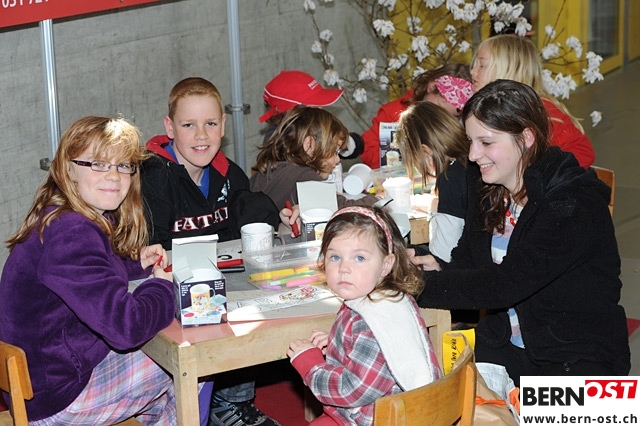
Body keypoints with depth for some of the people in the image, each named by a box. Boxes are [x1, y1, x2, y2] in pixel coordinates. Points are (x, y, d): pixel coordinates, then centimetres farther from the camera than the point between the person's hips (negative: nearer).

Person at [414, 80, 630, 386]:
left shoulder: (576, 203, -20)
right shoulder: (483, 186, 4)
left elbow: (508, 282, -26)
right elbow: (467, 260, 8)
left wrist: (420, 285, -28)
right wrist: (439, 272, -15)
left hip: (579, 358, -6)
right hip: (503, 343, 6)